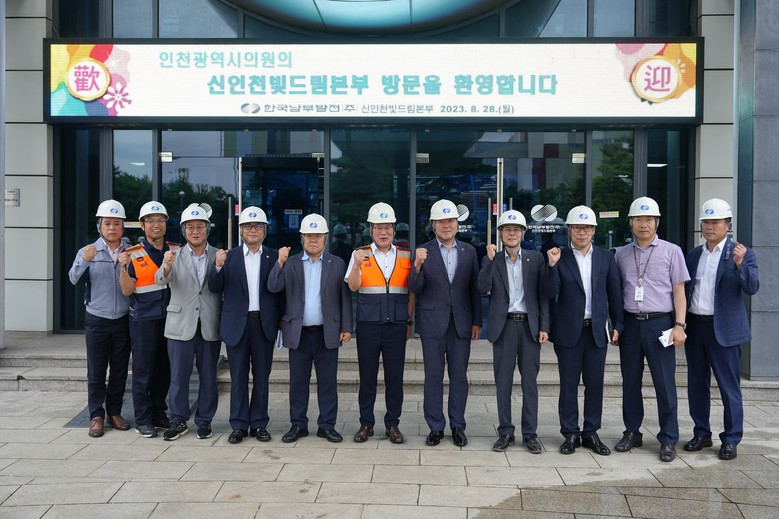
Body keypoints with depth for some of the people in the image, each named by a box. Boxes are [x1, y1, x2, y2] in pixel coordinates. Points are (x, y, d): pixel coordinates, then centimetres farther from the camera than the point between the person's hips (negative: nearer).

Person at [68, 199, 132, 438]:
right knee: (96, 372, 4)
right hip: (97, 321, -1)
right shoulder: (88, 251, 1)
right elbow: (75, 279, -13)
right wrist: (84, 261, -33)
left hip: (123, 320, 2)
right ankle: (96, 416, 13)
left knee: (120, 371, 9)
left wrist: (128, 266, -20)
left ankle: (114, 412, 21)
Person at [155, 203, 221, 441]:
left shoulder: (218, 256, 5)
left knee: (208, 377, 8)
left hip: (209, 326, 1)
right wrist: (166, 266, -35)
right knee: (178, 376, 6)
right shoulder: (175, 256, 2)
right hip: (181, 325, 0)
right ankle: (178, 421, 19)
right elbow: (160, 279, -17)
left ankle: (204, 421, 21)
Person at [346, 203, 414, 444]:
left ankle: (392, 424, 17)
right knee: (367, 376, 6)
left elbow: (411, 292, 12)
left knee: (394, 376, 5)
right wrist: (357, 265, -26)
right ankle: (366, 423, 18)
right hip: (368, 325, -1)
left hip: (397, 326, 1)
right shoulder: (361, 255, 3)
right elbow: (353, 286, -9)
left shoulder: (406, 256, 7)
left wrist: (409, 321, 8)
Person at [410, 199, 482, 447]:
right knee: (433, 377, 5)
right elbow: (415, 289, -7)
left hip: (461, 323, 2)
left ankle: (458, 426, 19)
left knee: (459, 376, 8)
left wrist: (477, 321, 4)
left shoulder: (468, 251, 7)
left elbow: (475, 288, 8)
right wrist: (417, 265, -25)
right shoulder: (423, 252, -1)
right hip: (433, 323, -2)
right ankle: (435, 427, 15)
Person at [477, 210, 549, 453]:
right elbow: (483, 289, -10)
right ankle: (505, 432, 14)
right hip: (503, 326, 0)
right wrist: (490, 260, -18)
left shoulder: (536, 258, 6)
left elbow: (543, 293, 5)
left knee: (530, 382, 4)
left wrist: (544, 326, -2)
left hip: (530, 325, 0)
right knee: (503, 382, 5)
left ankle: (530, 433, 13)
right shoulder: (492, 260, 6)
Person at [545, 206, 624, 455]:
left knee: (595, 384, 7)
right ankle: (570, 434, 16)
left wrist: (617, 324, 5)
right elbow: (552, 292, -9)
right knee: (568, 384, 5)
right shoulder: (559, 257, -1)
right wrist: (552, 265, -22)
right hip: (569, 330, -2)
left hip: (597, 329, 2)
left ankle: (591, 433, 19)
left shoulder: (606, 257, 6)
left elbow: (614, 293, 8)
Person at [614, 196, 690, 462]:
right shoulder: (621, 254, 9)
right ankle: (632, 433, 24)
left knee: (665, 383, -1)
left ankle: (668, 440, 10)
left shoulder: (671, 251, 2)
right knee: (630, 381, 10)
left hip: (659, 323, -3)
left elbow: (678, 291, 1)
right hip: (630, 323, 3)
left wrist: (679, 325, -8)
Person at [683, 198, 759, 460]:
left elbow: (752, 288, -15)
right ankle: (702, 434, 25)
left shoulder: (742, 253, -4)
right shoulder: (694, 254, 11)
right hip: (695, 326, 5)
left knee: (729, 387, 1)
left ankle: (731, 440, 13)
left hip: (723, 329, -5)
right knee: (697, 385, 13)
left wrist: (740, 263, -32)